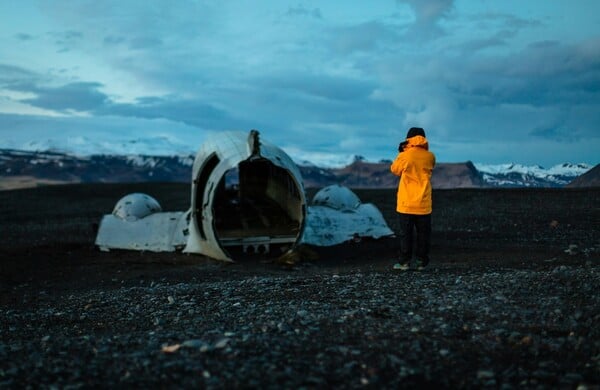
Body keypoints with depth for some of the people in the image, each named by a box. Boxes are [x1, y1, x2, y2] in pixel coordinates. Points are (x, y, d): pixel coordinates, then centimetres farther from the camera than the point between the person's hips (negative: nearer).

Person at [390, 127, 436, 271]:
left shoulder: (404, 156, -9)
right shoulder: (430, 156, -1)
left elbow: (394, 170, 7)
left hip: (406, 203, -2)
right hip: (423, 203, 2)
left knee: (406, 233, 5)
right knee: (423, 233, 8)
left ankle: (404, 262, 5)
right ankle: (421, 261, 10)